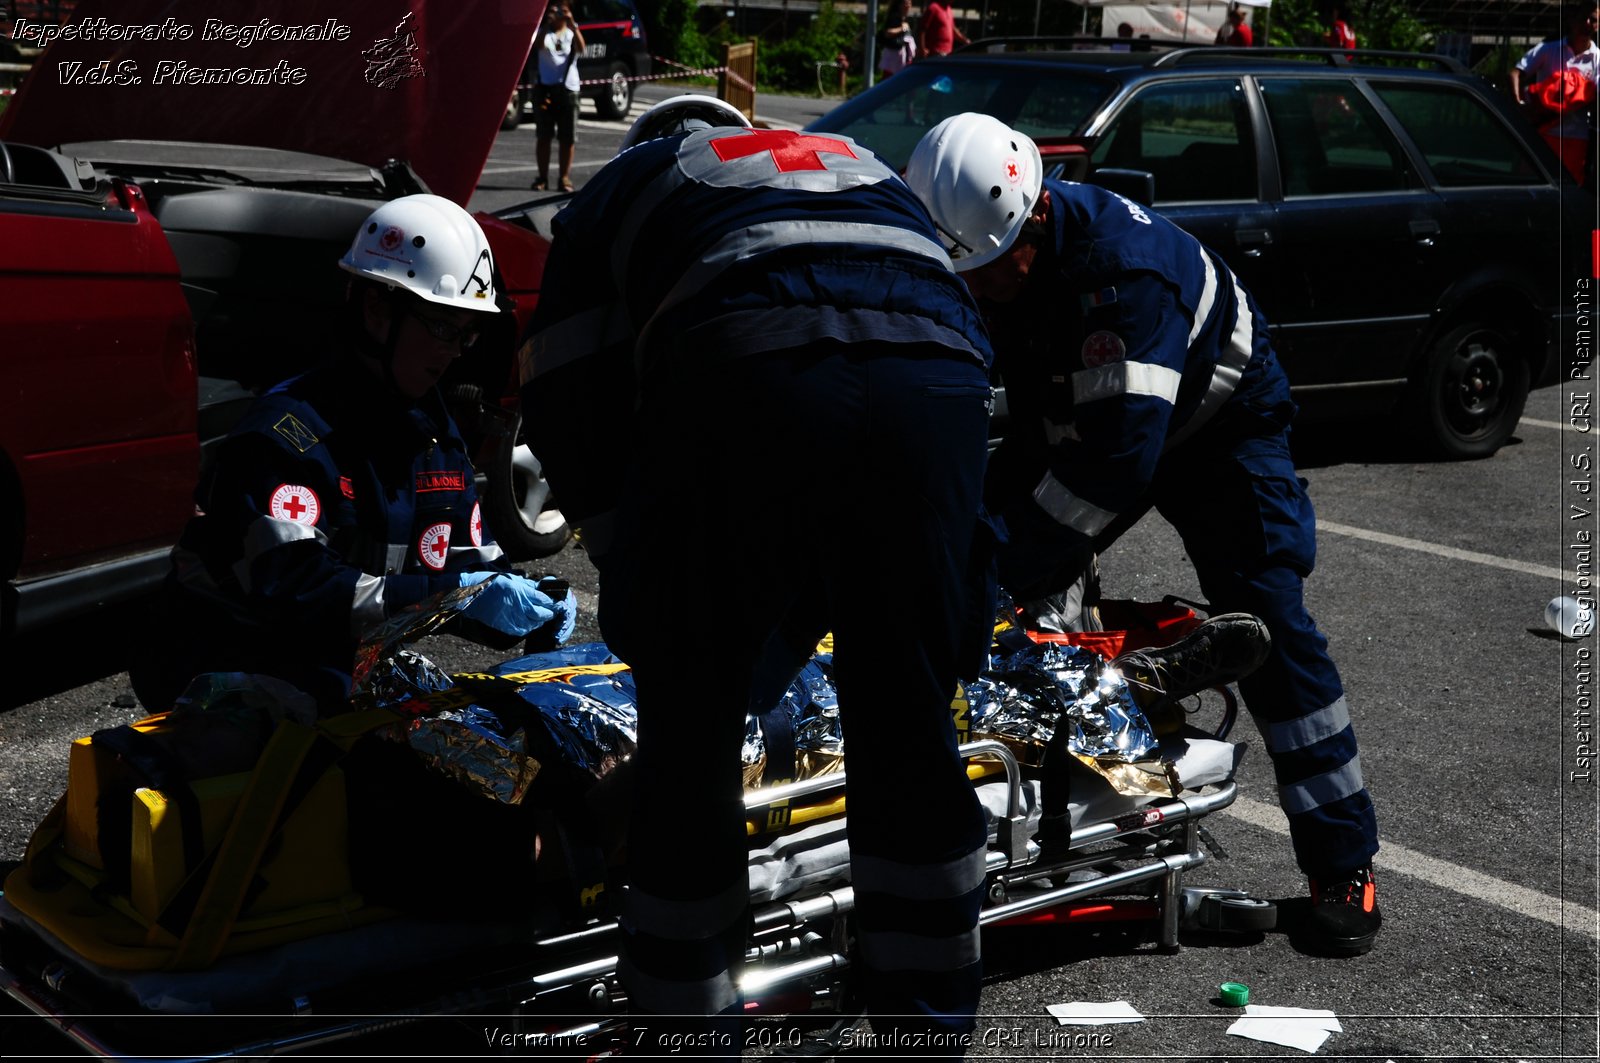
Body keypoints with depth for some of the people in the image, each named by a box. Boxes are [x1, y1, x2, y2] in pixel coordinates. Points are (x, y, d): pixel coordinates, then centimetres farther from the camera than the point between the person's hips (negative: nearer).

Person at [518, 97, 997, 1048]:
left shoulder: (624, 184, 32)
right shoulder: (867, 166, 42)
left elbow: (567, 404, 20)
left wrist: (636, 573, 28)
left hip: (745, 378, -3)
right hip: (940, 382, 4)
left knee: (691, 727, 11)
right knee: (909, 722, 16)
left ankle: (689, 1023, 21)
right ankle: (929, 1024, 26)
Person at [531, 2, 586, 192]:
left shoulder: (571, 33, 8)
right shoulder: (544, 32, 8)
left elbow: (581, 48, -14)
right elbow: (537, 46, -15)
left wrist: (571, 23, -22)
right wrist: (548, 24, -22)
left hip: (568, 89, 0)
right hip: (546, 88, 0)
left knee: (568, 137, 0)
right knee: (543, 135, 2)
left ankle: (565, 177, 7)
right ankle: (542, 177, 7)